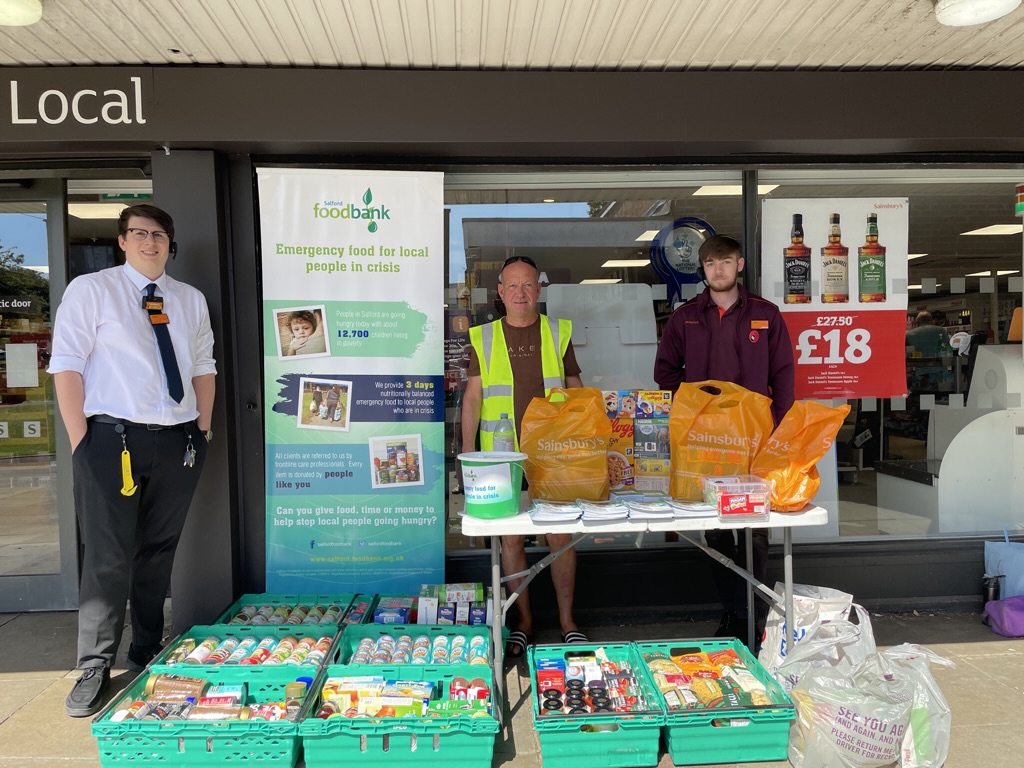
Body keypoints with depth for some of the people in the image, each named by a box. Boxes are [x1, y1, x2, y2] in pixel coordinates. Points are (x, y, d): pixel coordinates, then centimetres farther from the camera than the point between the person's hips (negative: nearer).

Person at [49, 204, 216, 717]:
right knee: (108, 556, -2)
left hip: (178, 442, 4)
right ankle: (94, 670, 13)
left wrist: (202, 428, 8)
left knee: (159, 553, 13)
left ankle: (148, 657, 27)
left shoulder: (190, 300, 13)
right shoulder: (90, 290, 1)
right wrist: (81, 441, -10)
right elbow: (67, 366, -4)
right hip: (112, 438, -4)